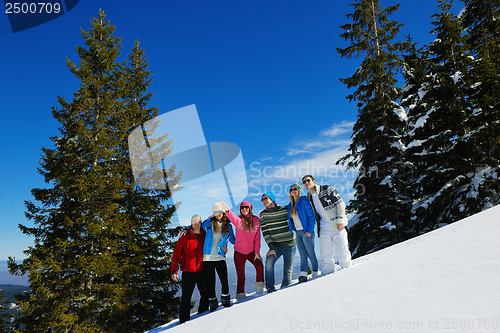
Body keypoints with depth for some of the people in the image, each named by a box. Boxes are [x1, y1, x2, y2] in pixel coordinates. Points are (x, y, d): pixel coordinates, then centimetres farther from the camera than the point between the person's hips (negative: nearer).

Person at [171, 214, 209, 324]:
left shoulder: (205, 236, 8)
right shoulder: (185, 237, 2)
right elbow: (177, 254, 2)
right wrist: (174, 270, -4)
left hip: (202, 271, 2)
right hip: (188, 272, -2)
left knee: (206, 295, 5)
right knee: (186, 298, 3)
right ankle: (184, 321, 16)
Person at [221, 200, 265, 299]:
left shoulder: (256, 220, -2)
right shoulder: (239, 219, -9)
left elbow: (257, 237, 0)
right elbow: (233, 219, -34)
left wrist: (257, 252, -6)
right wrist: (227, 210, -56)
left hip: (251, 251, 1)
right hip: (239, 252, -1)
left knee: (259, 266, -19)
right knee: (240, 276, 2)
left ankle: (260, 288, 2)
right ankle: (240, 294, 19)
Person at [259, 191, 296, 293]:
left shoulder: (284, 210, -6)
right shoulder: (263, 214, 1)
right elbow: (265, 232, -3)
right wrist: (271, 248, -9)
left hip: (289, 245, -1)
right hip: (275, 245, 1)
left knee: (287, 270, 4)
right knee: (269, 262, -22)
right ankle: (270, 289, -12)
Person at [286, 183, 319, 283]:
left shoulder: (304, 201, -8)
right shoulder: (290, 205, 12)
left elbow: (311, 216, -10)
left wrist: (309, 230, -15)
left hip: (306, 231, -6)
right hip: (297, 232, 6)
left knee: (311, 253, 2)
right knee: (303, 255, 3)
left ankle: (316, 273, 16)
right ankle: (303, 276, -1)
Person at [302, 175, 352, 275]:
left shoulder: (327, 189, -5)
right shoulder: (309, 198, 13)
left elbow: (340, 203, -8)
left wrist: (340, 220, -15)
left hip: (337, 226, -5)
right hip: (324, 228, 5)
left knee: (342, 251, -3)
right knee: (325, 255, 4)